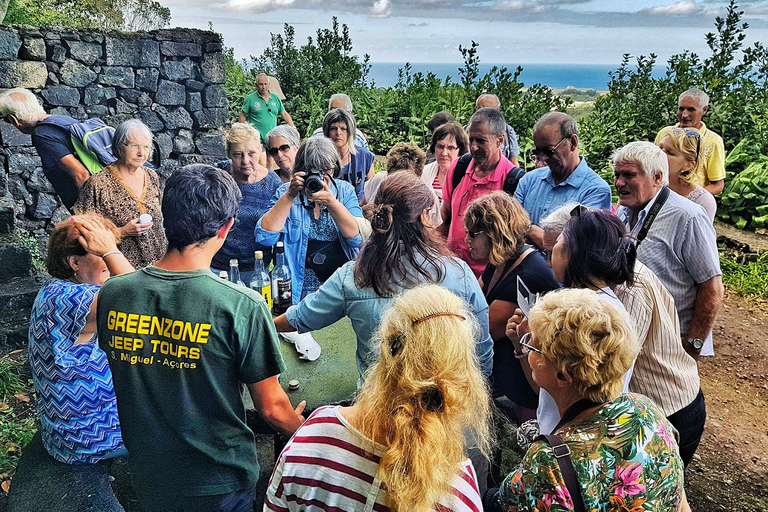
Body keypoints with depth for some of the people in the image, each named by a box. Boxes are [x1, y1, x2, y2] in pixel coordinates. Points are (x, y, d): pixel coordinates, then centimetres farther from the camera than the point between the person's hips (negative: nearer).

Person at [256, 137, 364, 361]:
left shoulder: (344, 190, 6)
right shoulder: (286, 192, 4)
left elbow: (358, 238, -7)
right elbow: (265, 237, -11)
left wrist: (331, 202, -18)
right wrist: (290, 196, -14)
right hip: (301, 290, -1)